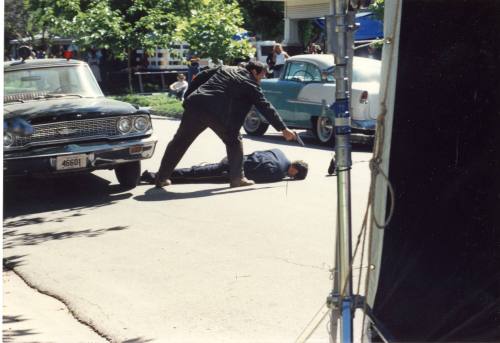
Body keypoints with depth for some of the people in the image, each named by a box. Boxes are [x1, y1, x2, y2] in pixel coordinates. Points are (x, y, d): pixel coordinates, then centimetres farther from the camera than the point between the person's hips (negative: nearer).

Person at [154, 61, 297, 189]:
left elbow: (200, 77, 21)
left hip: (195, 105, 5)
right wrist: (283, 129, 9)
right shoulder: (250, 85, 8)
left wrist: (188, 97, 24)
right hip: (218, 114, -5)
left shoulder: (224, 69, 25)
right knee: (234, 141, 16)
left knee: (180, 142, 12)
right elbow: (265, 107, 6)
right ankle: (237, 177, 13)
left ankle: (162, 177, 17)